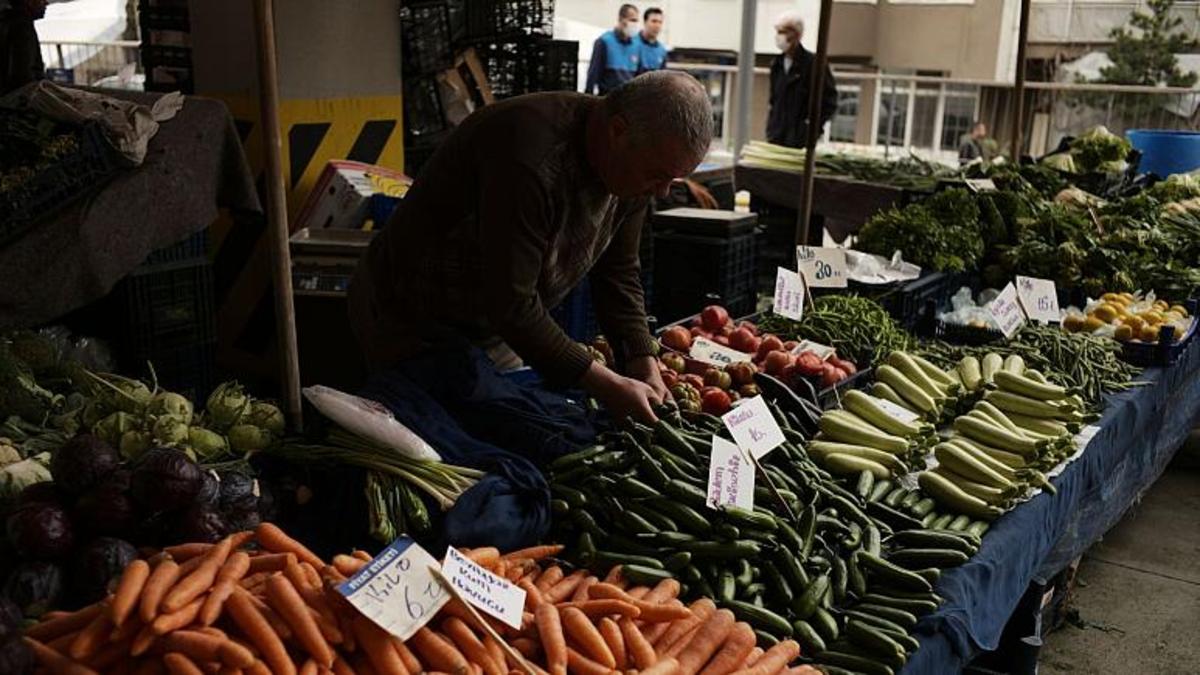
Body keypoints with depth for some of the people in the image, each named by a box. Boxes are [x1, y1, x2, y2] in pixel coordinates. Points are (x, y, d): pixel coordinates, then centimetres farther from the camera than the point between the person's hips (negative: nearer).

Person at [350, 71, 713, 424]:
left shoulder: (634, 167, -9)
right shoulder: (530, 154, -36)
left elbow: (618, 275, 0)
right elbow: (510, 302, -35)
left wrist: (645, 370, -12)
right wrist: (605, 385, -31)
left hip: (497, 328, 7)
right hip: (412, 325, -7)